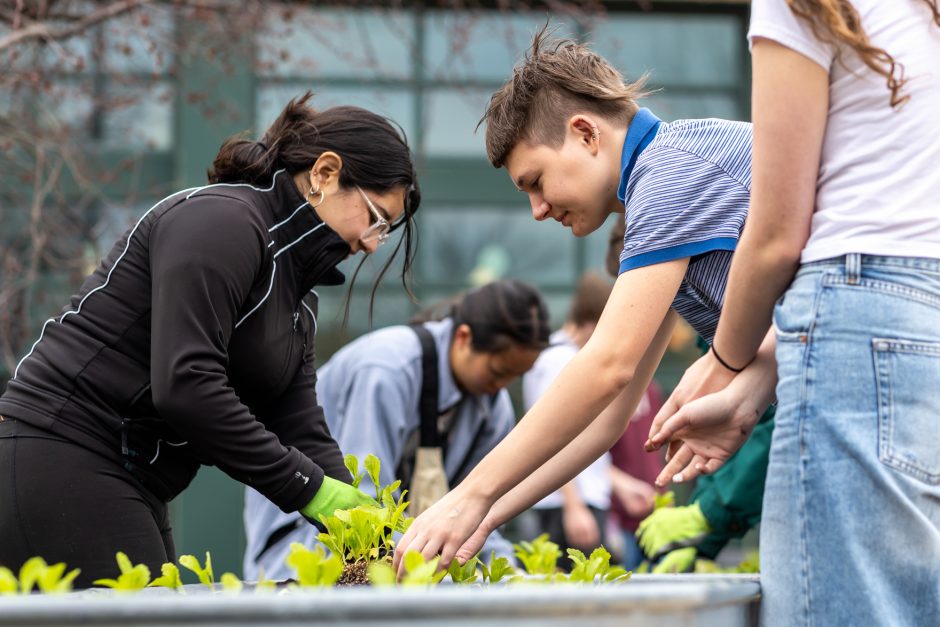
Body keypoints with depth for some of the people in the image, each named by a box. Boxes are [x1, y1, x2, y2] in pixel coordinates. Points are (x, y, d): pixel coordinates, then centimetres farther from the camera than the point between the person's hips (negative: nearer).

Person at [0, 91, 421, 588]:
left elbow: (301, 430, 10)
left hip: (131, 485, 10)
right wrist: (310, 489, -18)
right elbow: (185, 385, -23)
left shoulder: (296, 293, 17)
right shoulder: (221, 220, -13)